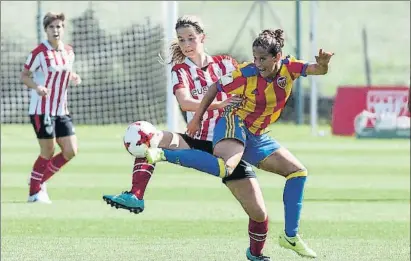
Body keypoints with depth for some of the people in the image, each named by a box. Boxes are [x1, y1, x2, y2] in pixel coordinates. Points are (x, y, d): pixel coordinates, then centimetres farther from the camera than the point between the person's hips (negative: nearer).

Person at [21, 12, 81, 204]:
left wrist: (74, 78, -1)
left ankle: (40, 181, 19)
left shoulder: (69, 52, 7)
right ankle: (34, 192, 14)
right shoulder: (39, 52, -12)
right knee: (48, 153, -4)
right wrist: (37, 87, -25)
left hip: (61, 111, 7)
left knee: (70, 151, 1)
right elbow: (24, 76, -7)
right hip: (41, 110, -7)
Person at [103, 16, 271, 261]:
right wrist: (218, 104, -34)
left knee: (259, 213, -8)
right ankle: (135, 197, -31)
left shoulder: (225, 63, 2)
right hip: (197, 143, 0)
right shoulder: (181, 70, 0)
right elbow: (185, 102, -19)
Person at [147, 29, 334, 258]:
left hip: (257, 138, 7)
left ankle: (291, 236, 10)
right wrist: (197, 118, -3)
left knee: (298, 171, 5)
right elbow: (216, 88, -5)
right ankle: (162, 154, -36)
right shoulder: (246, 73, -17)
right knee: (225, 168, -39)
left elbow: (318, 70, -18)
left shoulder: (289, 68, -7)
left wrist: (323, 64, -43)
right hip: (235, 126, -7)